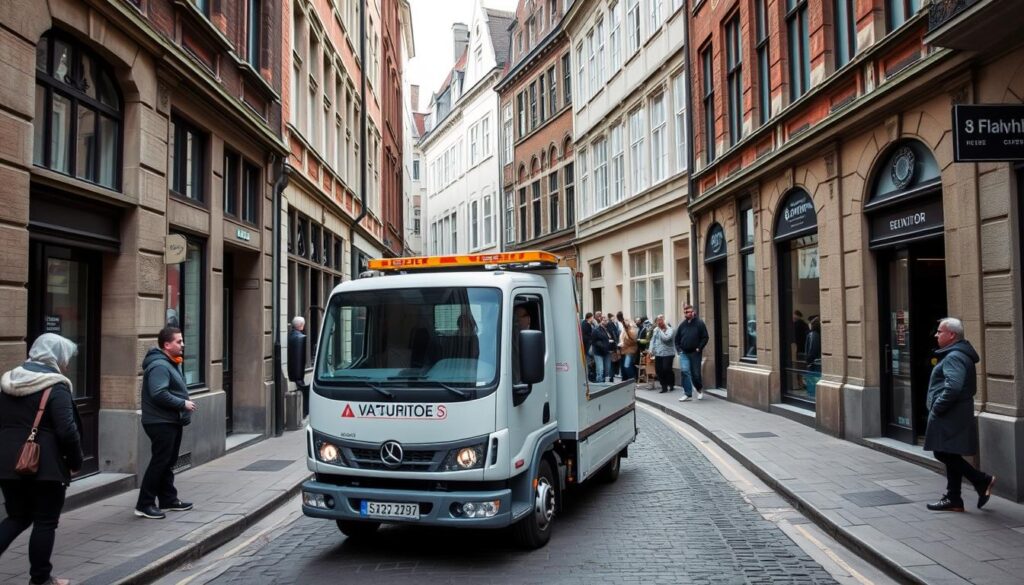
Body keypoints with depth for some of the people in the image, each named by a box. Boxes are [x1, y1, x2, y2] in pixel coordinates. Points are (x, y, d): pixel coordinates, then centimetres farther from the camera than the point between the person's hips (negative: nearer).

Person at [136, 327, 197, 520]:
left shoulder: (169, 363, 16)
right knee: (159, 462, -7)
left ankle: (168, 500, 25)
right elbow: (159, 394, -28)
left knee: (167, 463, 16)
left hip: (171, 421, 11)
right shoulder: (159, 366, -18)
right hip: (161, 423, -11)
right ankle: (144, 505, 0)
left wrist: (183, 405, 10)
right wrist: (183, 404, -21)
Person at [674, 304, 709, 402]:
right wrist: (679, 349, 3)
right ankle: (688, 393, -5)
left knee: (695, 374, 4)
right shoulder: (682, 325, 7)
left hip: (695, 353, -3)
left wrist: (699, 348, -12)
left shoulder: (699, 323, -4)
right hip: (684, 353, 3)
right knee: (684, 371, -11)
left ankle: (700, 389, 32)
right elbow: (676, 339, 15)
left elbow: (705, 337, -5)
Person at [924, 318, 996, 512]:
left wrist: (936, 407, -19)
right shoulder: (958, 354, 17)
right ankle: (953, 499, 17)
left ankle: (982, 480, 1)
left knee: (945, 453, -6)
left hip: (949, 416, -11)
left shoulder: (954, 357, -16)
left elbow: (953, 387, -30)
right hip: (954, 416, 11)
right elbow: (971, 388, 26)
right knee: (949, 456, 12)